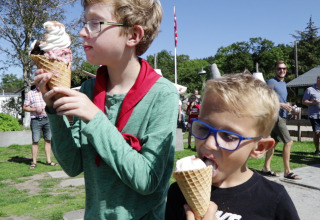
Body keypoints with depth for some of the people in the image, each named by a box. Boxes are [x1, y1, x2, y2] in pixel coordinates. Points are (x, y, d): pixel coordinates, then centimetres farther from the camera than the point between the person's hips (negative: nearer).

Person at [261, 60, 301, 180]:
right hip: (275, 115, -9)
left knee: (274, 142, 11)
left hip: (281, 116, 9)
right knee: (288, 142, -10)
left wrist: (288, 107, 12)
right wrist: (282, 105, -21)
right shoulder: (271, 82, -10)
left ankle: (266, 168, 18)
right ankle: (287, 172, -3)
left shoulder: (284, 84, 19)